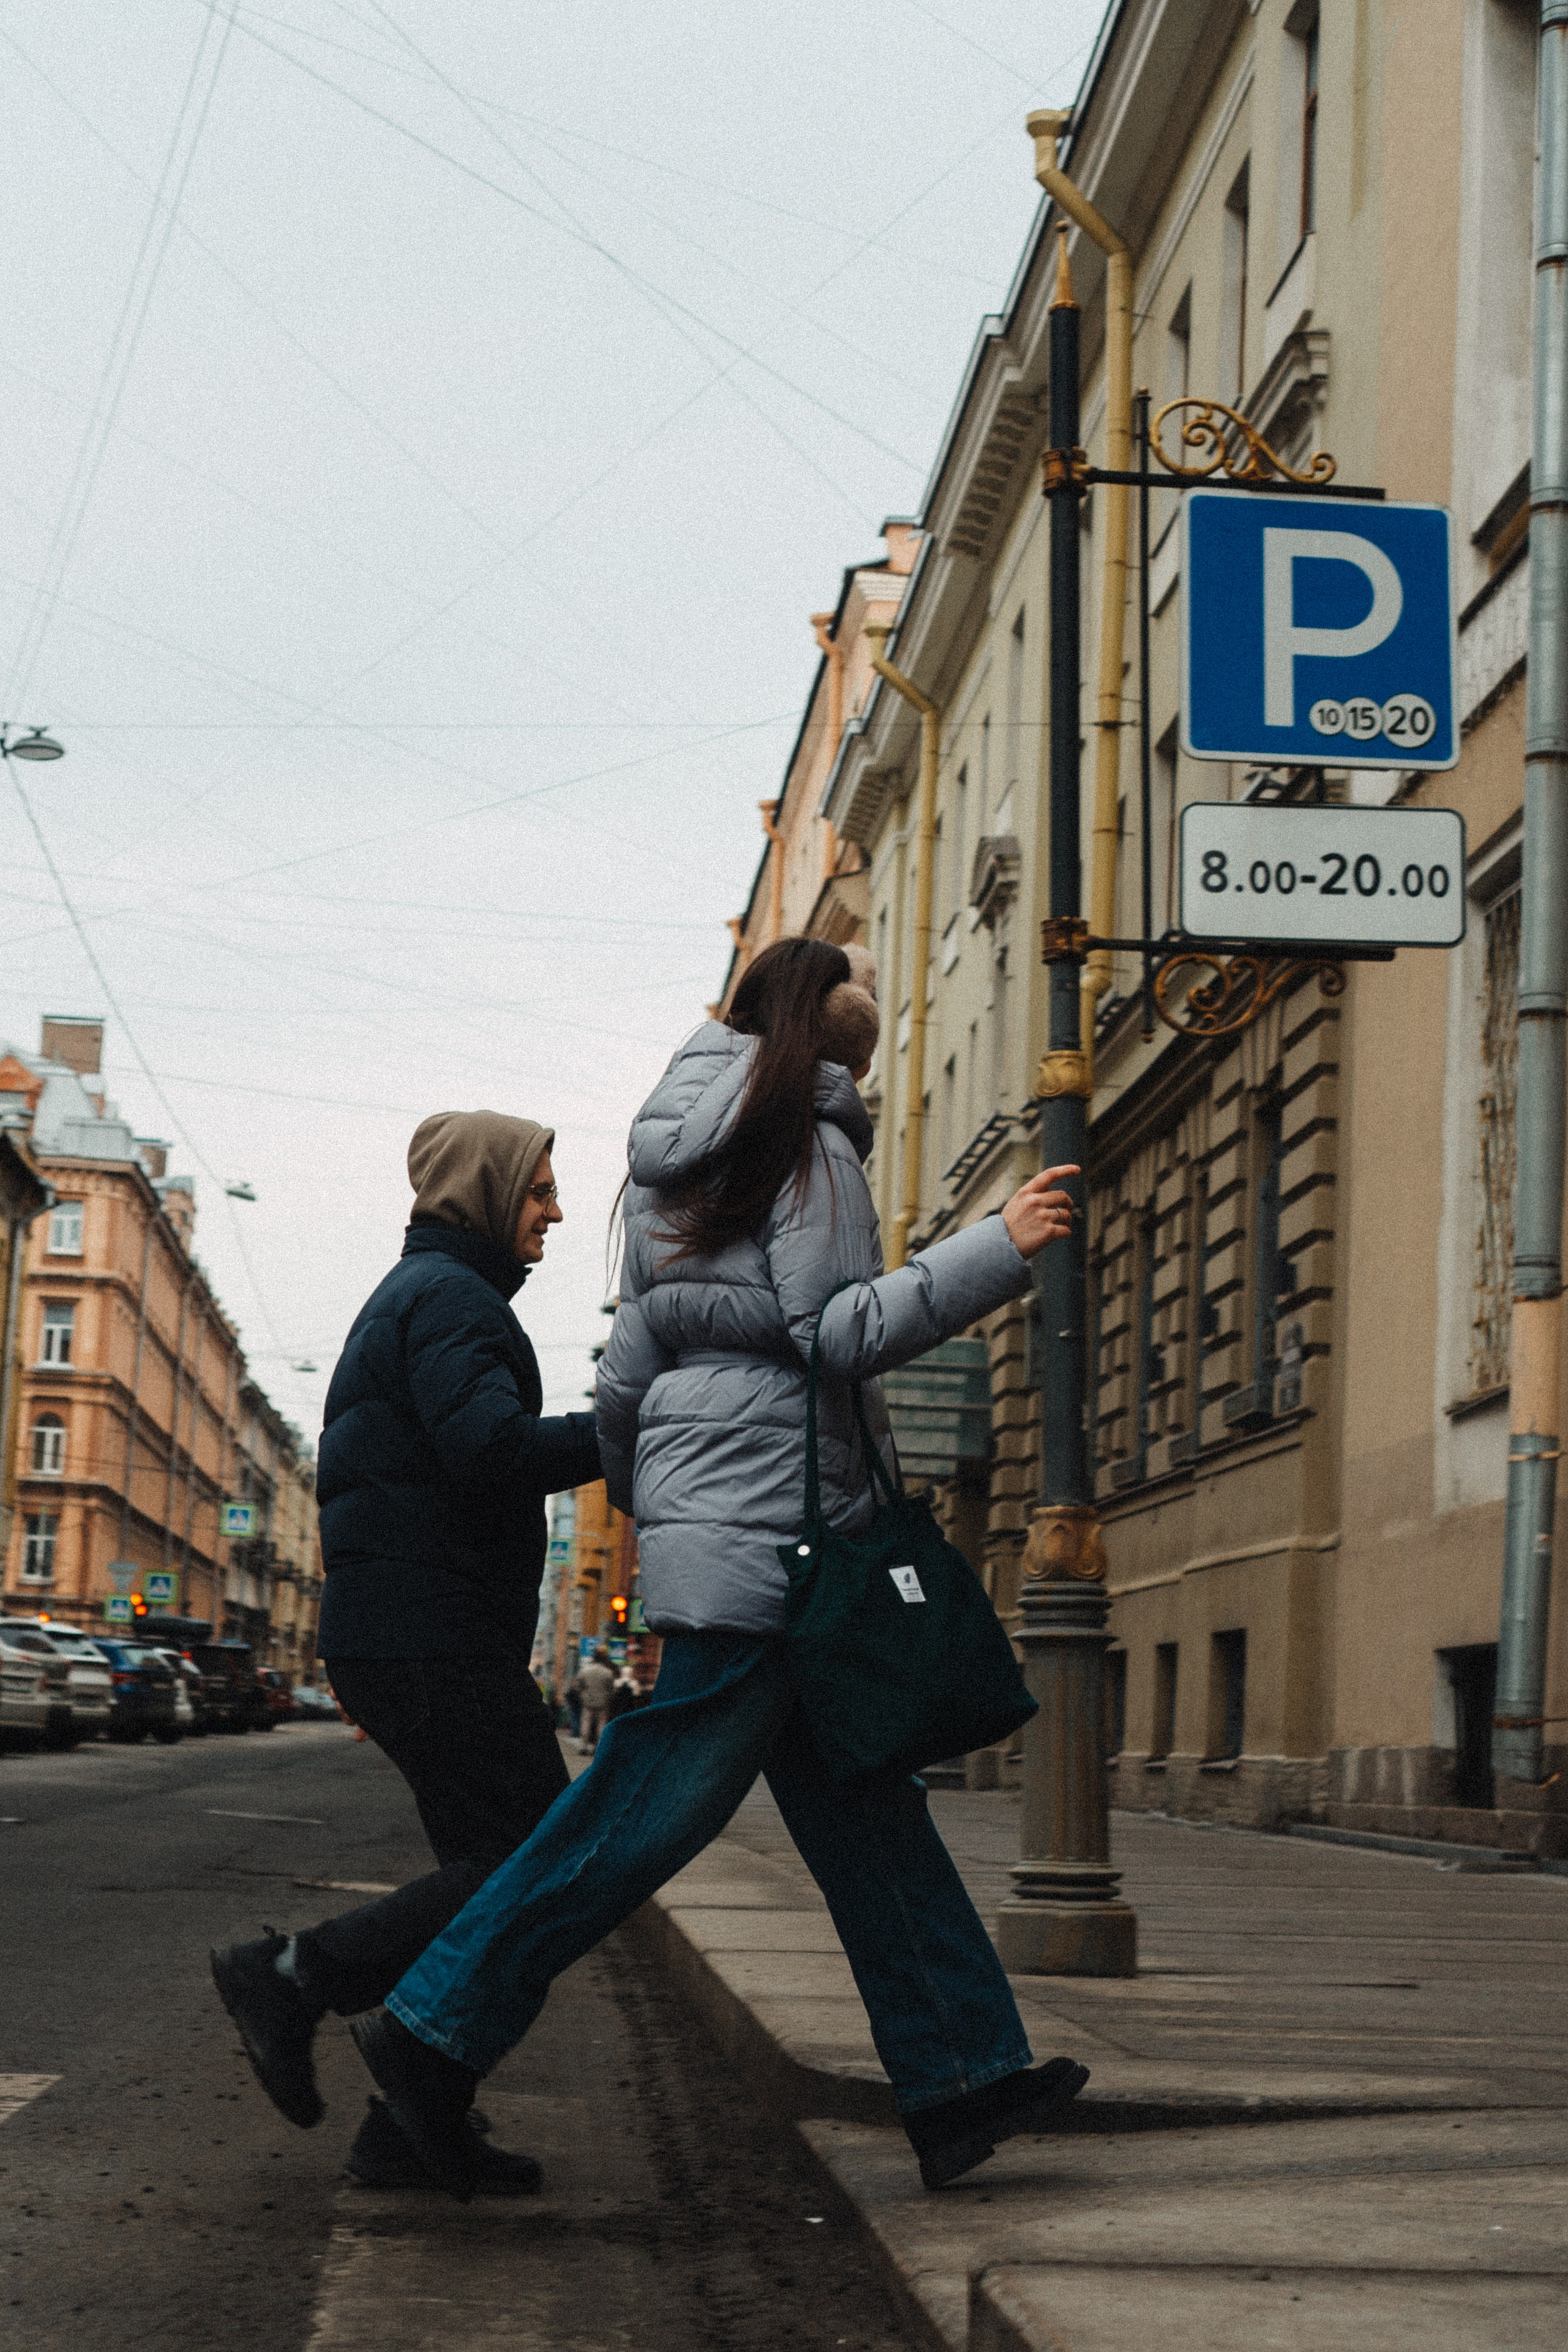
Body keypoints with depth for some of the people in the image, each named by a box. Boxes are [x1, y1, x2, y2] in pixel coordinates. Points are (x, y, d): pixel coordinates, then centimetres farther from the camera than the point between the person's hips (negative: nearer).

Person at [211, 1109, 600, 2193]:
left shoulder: (418, 1295, 25)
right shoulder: (449, 1297, -9)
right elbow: (493, 1449, -24)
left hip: (403, 1638, 11)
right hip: (433, 1641, -11)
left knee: (501, 1868, 9)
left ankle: (414, 2123, 8)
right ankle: (299, 1973, -10)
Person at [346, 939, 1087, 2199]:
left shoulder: (682, 1167, 19)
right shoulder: (808, 1146, -7)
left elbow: (630, 1365, 18)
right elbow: (838, 1331, -17)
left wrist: (636, 1490, 29)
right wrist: (997, 1250, -17)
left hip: (711, 1515, 10)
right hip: (771, 1519, -10)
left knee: (865, 1812, 8)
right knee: (659, 1802, -8)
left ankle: (961, 2077, 9)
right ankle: (437, 2030, -5)